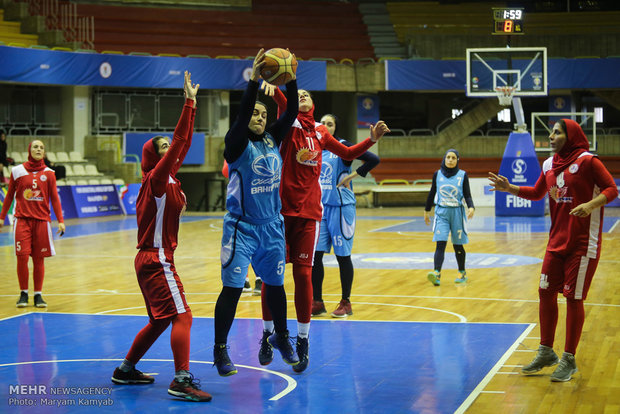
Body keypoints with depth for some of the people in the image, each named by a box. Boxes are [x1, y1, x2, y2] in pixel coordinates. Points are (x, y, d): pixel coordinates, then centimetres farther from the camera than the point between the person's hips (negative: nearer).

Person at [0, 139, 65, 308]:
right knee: (22, 256, -7)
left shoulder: (48, 173, 5)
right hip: (22, 219, -1)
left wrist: (60, 220, -3)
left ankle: (38, 294, 11)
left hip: (41, 220, 1)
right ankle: (23, 293, 7)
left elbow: (54, 198, 5)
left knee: (39, 259, 2)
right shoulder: (17, 171, 4)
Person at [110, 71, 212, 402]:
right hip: (156, 260, -10)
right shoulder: (156, 178, -12)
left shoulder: (168, 179, 12)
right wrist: (189, 103, -21)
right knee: (181, 316, -17)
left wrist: (192, 104, 10)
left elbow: (184, 143, 13)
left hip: (153, 259, 10)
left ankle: (126, 370, 28)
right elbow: (179, 141, -21)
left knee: (160, 320, 19)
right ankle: (181, 380, -24)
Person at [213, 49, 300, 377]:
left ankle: (280, 338, 34)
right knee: (232, 287, -6)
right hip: (241, 227, -5)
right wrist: (254, 79, -34)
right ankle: (220, 350, 4)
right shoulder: (237, 143, -9)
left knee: (275, 284, 16)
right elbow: (242, 114, -27)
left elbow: (291, 112, -5)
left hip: (271, 225, 5)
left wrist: (290, 79, -17)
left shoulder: (273, 140, 5)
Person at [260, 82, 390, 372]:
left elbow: (348, 154, 27)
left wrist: (372, 139, 12)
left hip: (308, 212, 3)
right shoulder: (289, 124, 2)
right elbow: (281, 102, -21)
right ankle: (267, 333, 16)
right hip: (281, 208, -3)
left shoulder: (320, 133, 14)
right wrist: (271, 87, -41)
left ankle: (302, 340, 9)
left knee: (303, 274, 0)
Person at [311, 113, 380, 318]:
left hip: (340, 207, -5)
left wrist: (351, 176, -13)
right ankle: (317, 302, 11)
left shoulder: (343, 146, -6)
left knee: (343, 255, 1)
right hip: (319, 206, 5)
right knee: (315, 254, 2)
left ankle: (346, 303, 10)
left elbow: (373, 160, -14)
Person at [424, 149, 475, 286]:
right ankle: (437, 274, -24)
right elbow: (432, 193, 14)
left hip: (457, 213, 0)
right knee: (440, 244, -13)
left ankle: (462, 273, 27)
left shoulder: (462, 175, 0)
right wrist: (426, 210, 20)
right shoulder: (437, 174, 4)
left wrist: (471, 207, -20)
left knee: (458, 245, 9)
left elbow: (467, 195, -1)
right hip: (441, 213, 0)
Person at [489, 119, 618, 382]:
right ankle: (546, 353, 23)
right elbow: (536, 193, 22)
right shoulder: (549, 165, 9)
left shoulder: (587, 161, -11)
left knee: (573, 298, -1)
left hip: (582, 243, -7)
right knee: (545, 292, 8)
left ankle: (569, 360, 10)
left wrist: (590, 205, -30)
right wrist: (509, 188, 9)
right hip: (557, 241, 7)